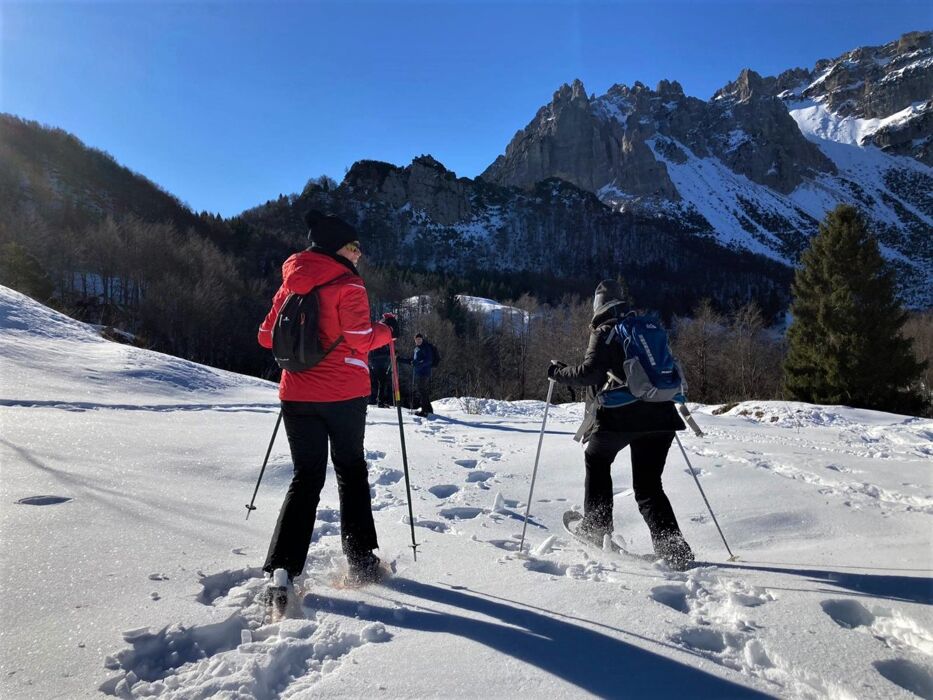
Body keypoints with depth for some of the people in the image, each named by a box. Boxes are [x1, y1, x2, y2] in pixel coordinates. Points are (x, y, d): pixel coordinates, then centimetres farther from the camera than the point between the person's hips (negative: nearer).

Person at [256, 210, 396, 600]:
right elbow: (360, 339, -16)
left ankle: (282, 569, 0)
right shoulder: (347, 284, -10)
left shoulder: (290, 284, 7)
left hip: (297, 395, 4)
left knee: (306, 477, 11)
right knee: (351, 471, 14)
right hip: (344, 394, -4)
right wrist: (387, 332, 3)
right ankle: (361, 560, 19)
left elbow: (266, 337, 9)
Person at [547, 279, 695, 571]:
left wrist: (558, 372, -2)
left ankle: (597, 526, 25)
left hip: (616, 418, -5)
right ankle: (675, 549, 0)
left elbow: (590, 372, -16)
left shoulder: (604, 332, -4)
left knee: (596, 459, 24)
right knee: (648, 486, 12)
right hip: (659, 417, 5)